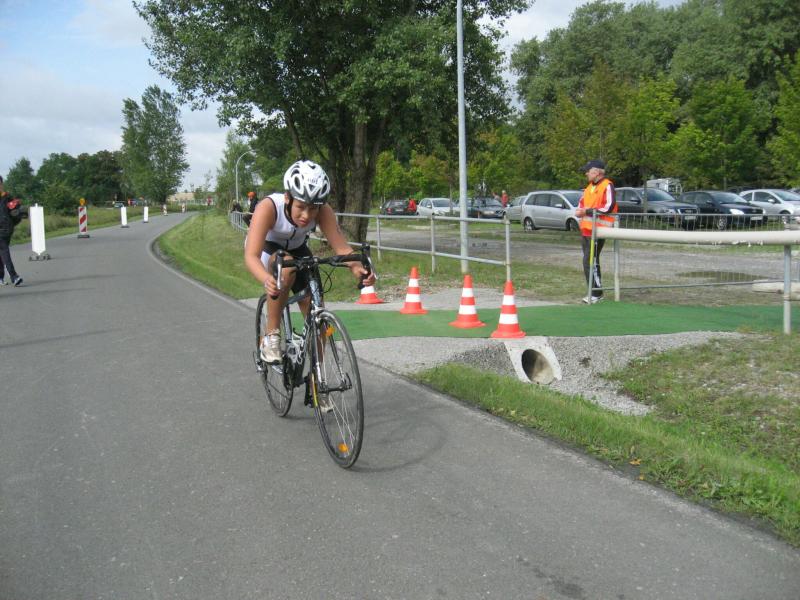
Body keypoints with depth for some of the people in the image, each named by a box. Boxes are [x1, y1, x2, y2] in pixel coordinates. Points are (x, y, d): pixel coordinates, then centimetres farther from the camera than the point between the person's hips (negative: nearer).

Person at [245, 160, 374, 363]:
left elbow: (342, 248, -32)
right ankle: (271, 335, -22)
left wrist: (357, 268, -54)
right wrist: (267, 279, -67)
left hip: (296, 248, 4)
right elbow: (251, 255, -47)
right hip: (266, 248, -3)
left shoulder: (323, 211, -29)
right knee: (286, 267, -39)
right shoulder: (269, 207, -38)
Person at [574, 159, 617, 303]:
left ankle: (596, 294, -6)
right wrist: (579, 211, 0)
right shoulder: (590, 187, 18)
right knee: (590, 261, 13)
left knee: (590, 262, -12)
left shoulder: (607, 186, -9)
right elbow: (581, 204, 23)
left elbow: (608, 207, -20)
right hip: (586, 230, 9)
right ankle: (594, 292, 21)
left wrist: (587, 211, -15)